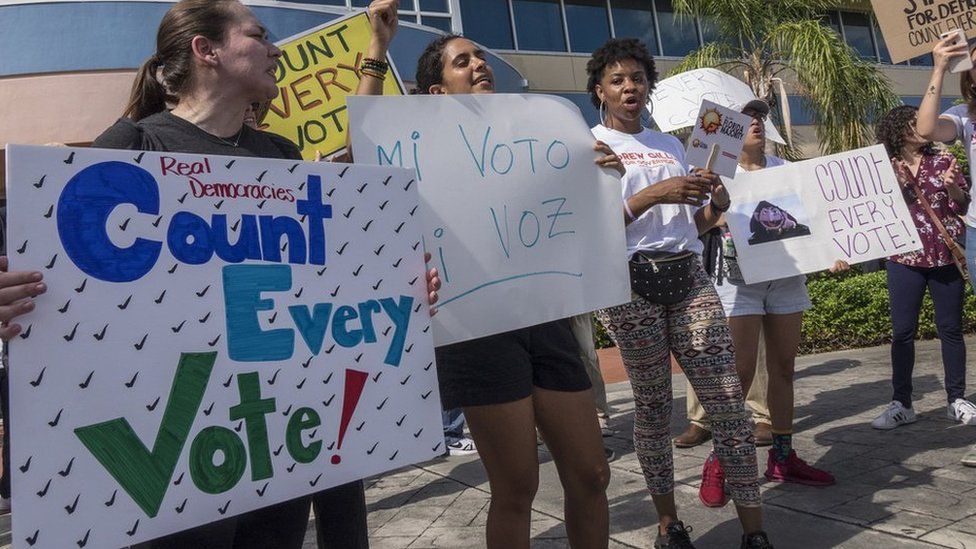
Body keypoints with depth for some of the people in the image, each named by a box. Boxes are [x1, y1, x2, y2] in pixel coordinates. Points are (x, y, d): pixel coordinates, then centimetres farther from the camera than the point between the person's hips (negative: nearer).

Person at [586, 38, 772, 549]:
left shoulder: (671, 144, 21)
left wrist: (714, 207, -1)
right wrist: (654, 193, -18)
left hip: (689, 276, 4)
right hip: (631, 281, -4)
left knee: (728, 399, -4)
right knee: (652, 406, 2)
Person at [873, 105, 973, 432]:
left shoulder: (943, 161, 6)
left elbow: (964, 208, 5)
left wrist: (952, 187, -14)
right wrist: (896, 184, -14)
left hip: (945, 257, 1)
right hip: (905, 260, -1)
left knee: (951, 329, 6)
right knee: (902, 331, 0)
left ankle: (958, 400, 17)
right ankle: (901, 404, 7)